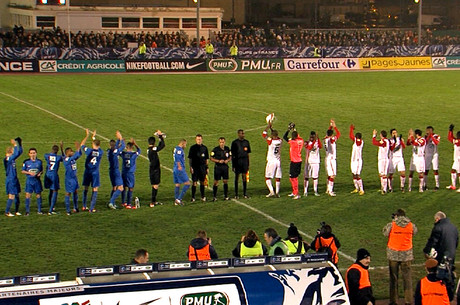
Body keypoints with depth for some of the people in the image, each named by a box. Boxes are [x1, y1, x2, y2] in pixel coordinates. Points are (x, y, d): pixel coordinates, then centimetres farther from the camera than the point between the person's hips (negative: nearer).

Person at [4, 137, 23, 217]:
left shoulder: (12, 158, 8)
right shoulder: (7, 159, -17)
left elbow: (20, 152, 17)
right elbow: (16, 154, -29)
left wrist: (20, 144, 6)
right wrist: (15, 145, -22)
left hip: (15, 179, 9)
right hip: (10, 180, -9)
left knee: (17, 196, 10)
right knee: (11, 196, -6)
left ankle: (17, 211, 18)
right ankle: (7, 212, 3)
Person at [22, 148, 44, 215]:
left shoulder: (39, 161, 6)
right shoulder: (26, 162, 0)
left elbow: (41, 170, 13)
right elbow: (23, 171, 3)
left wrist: (40, 173, -9)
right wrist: (29, 173, -14)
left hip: (37, 180, 2)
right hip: (29, 180, -2)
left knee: (38, 194, 5)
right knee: (28, 195, -6)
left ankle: (39, 210, 14)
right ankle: (27, 211, 2)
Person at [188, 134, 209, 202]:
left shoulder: (204, 148, 8)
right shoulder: (192, 148, 0)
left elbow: (207, 159, 13)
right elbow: (190, 158, 0)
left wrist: (207, 168, 10)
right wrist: (191, 167, -8)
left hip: (203, 167, 3)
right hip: (195, 167, -3)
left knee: (202, 182, 10)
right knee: (194, 182, -4)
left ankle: (203, 196, 19)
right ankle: (193, 197, 1)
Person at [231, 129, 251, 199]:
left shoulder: (246, 142, 10)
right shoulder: (235, 142, -1)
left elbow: (248, 153, 14)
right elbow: (232, 155, 0)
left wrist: (248, 164, 11)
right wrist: (233, 165, -4)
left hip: (245, 161, 3)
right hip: (237, 161, -3)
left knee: (244, 177, 4)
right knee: (237, 177, 1)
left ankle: (245, 193, 10)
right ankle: (236, 194, 7)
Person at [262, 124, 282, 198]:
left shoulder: (270, 141, -14)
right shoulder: (280, 141, 1)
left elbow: (264, 134, -1)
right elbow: (276, 137, 24)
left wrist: (269, 126, 7)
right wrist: (271, 129, 30)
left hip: (271, 161, -5)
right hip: (278, 161, 5)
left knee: (268, 178, 2)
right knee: (278, 178, 9)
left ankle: (271, 191, -11)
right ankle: (277, 192, 9)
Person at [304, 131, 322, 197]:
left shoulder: (317, 142, 4)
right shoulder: (307, 142, -1)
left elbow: (320, 147, -19)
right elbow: (309, 148, -23)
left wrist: (318, 139, -27)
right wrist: (314, 141, -30)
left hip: (316, 162, 2)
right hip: (309, 161, -2)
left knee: (315, 177, 5)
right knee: (306, 177, 0)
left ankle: (315, 191, 10)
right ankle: (305, 191, 4)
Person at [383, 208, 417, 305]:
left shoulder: (391, 225, -10)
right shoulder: (411, 225, -3)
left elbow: (385, 232, 7)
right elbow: (415, 231, 17)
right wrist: (405, 220, 19)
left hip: (393, 255, -1)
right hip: (407, 255, 1)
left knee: (393, 278, 8)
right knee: (407, 278, 8)